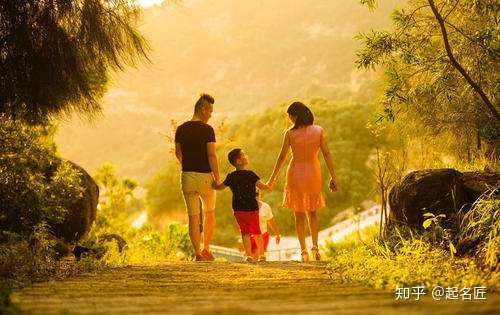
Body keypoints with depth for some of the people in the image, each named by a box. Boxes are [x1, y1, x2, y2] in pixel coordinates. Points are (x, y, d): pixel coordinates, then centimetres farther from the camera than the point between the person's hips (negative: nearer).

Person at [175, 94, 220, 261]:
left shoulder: (181, 129, 4)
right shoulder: (207, 130, -12)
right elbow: (212, 155, -17)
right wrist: (217, 178, -8)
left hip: (187, 177, 3)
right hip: (205, 177, -3)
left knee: (193, 217, 7)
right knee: (209, 213, 18)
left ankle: (198, 253, 4)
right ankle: (206, 249, 15)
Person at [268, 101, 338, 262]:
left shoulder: (290, 133, -9)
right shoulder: (319, 131, -5)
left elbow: (282, 157, -4)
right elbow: (327, 154, -4)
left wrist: (272, 178, 6)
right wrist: (333, 177, 2)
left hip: (296, 173, -2)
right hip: (313, 173, 2)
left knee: (299, 215, 9)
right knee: (312, 212, 20)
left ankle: (303, 250, 2)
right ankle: (315, 246, 6)